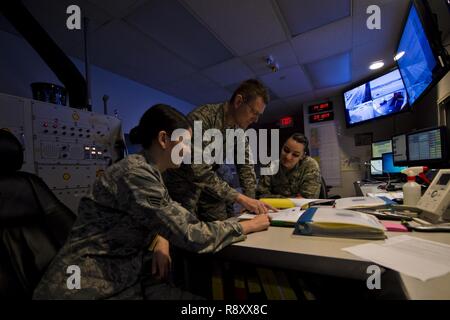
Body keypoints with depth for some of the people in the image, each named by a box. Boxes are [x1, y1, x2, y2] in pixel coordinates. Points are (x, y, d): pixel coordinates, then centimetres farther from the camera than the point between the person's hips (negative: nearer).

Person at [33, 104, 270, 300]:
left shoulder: (150, 173, 5)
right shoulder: (135, 174, -24)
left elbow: (168, 221, 13)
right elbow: (191, 235, -25)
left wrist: (161, 242, -9)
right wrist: (246, 226, -12)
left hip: (124, 278, 7)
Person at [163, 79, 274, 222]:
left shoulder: (239, 127, -4)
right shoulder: (201, 118, -28)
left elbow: (245, 165, 1)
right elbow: (199, 172, -33)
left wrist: (251, 199, -9)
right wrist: (239, 198, -33)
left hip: (208, 184, 6)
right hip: (183, 182, -6)